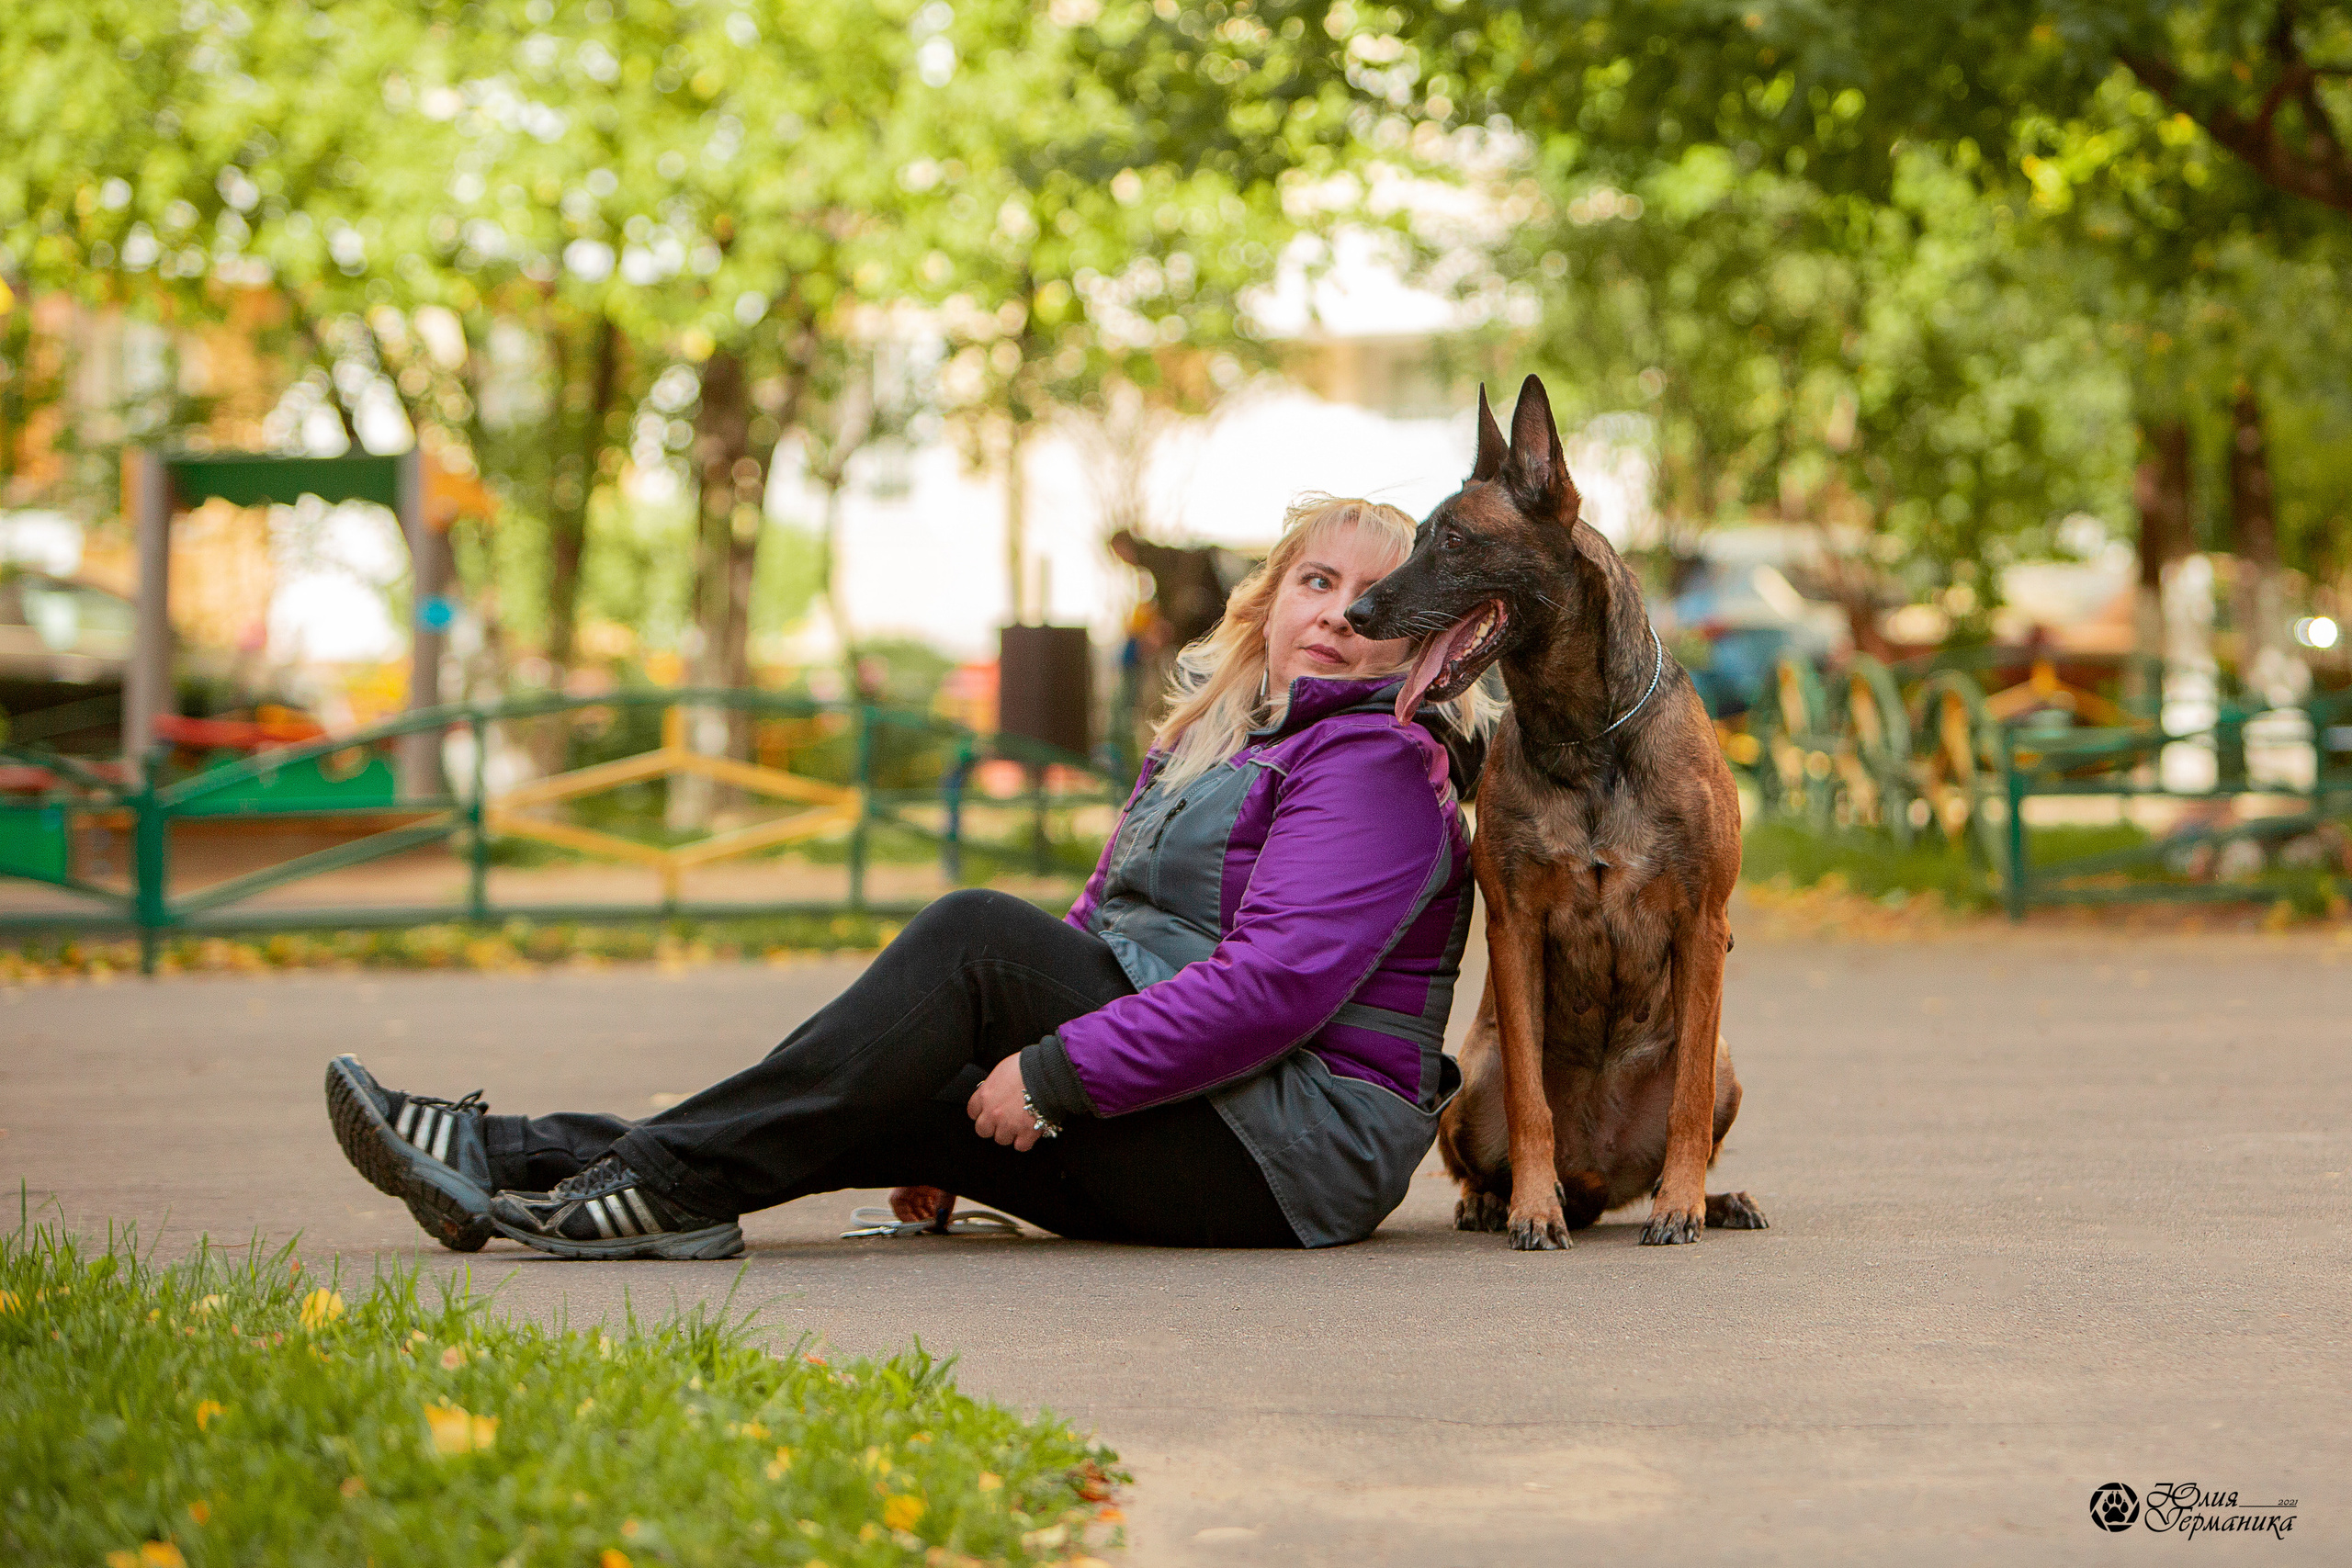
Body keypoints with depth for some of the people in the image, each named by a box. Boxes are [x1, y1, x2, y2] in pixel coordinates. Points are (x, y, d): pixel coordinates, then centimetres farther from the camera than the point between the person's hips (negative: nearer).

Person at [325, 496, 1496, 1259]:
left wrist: (1059, 1073, -21)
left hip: (1298, 1143, -8)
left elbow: (1277, 982, -21)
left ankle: (666, 1185, -25)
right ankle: (510, 1160, -16)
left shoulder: (1376, 763, -9)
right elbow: (1103, 934, 19)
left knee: (971, 934, -21)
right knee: (889, 1104, -8)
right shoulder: (1212, 742, 21)